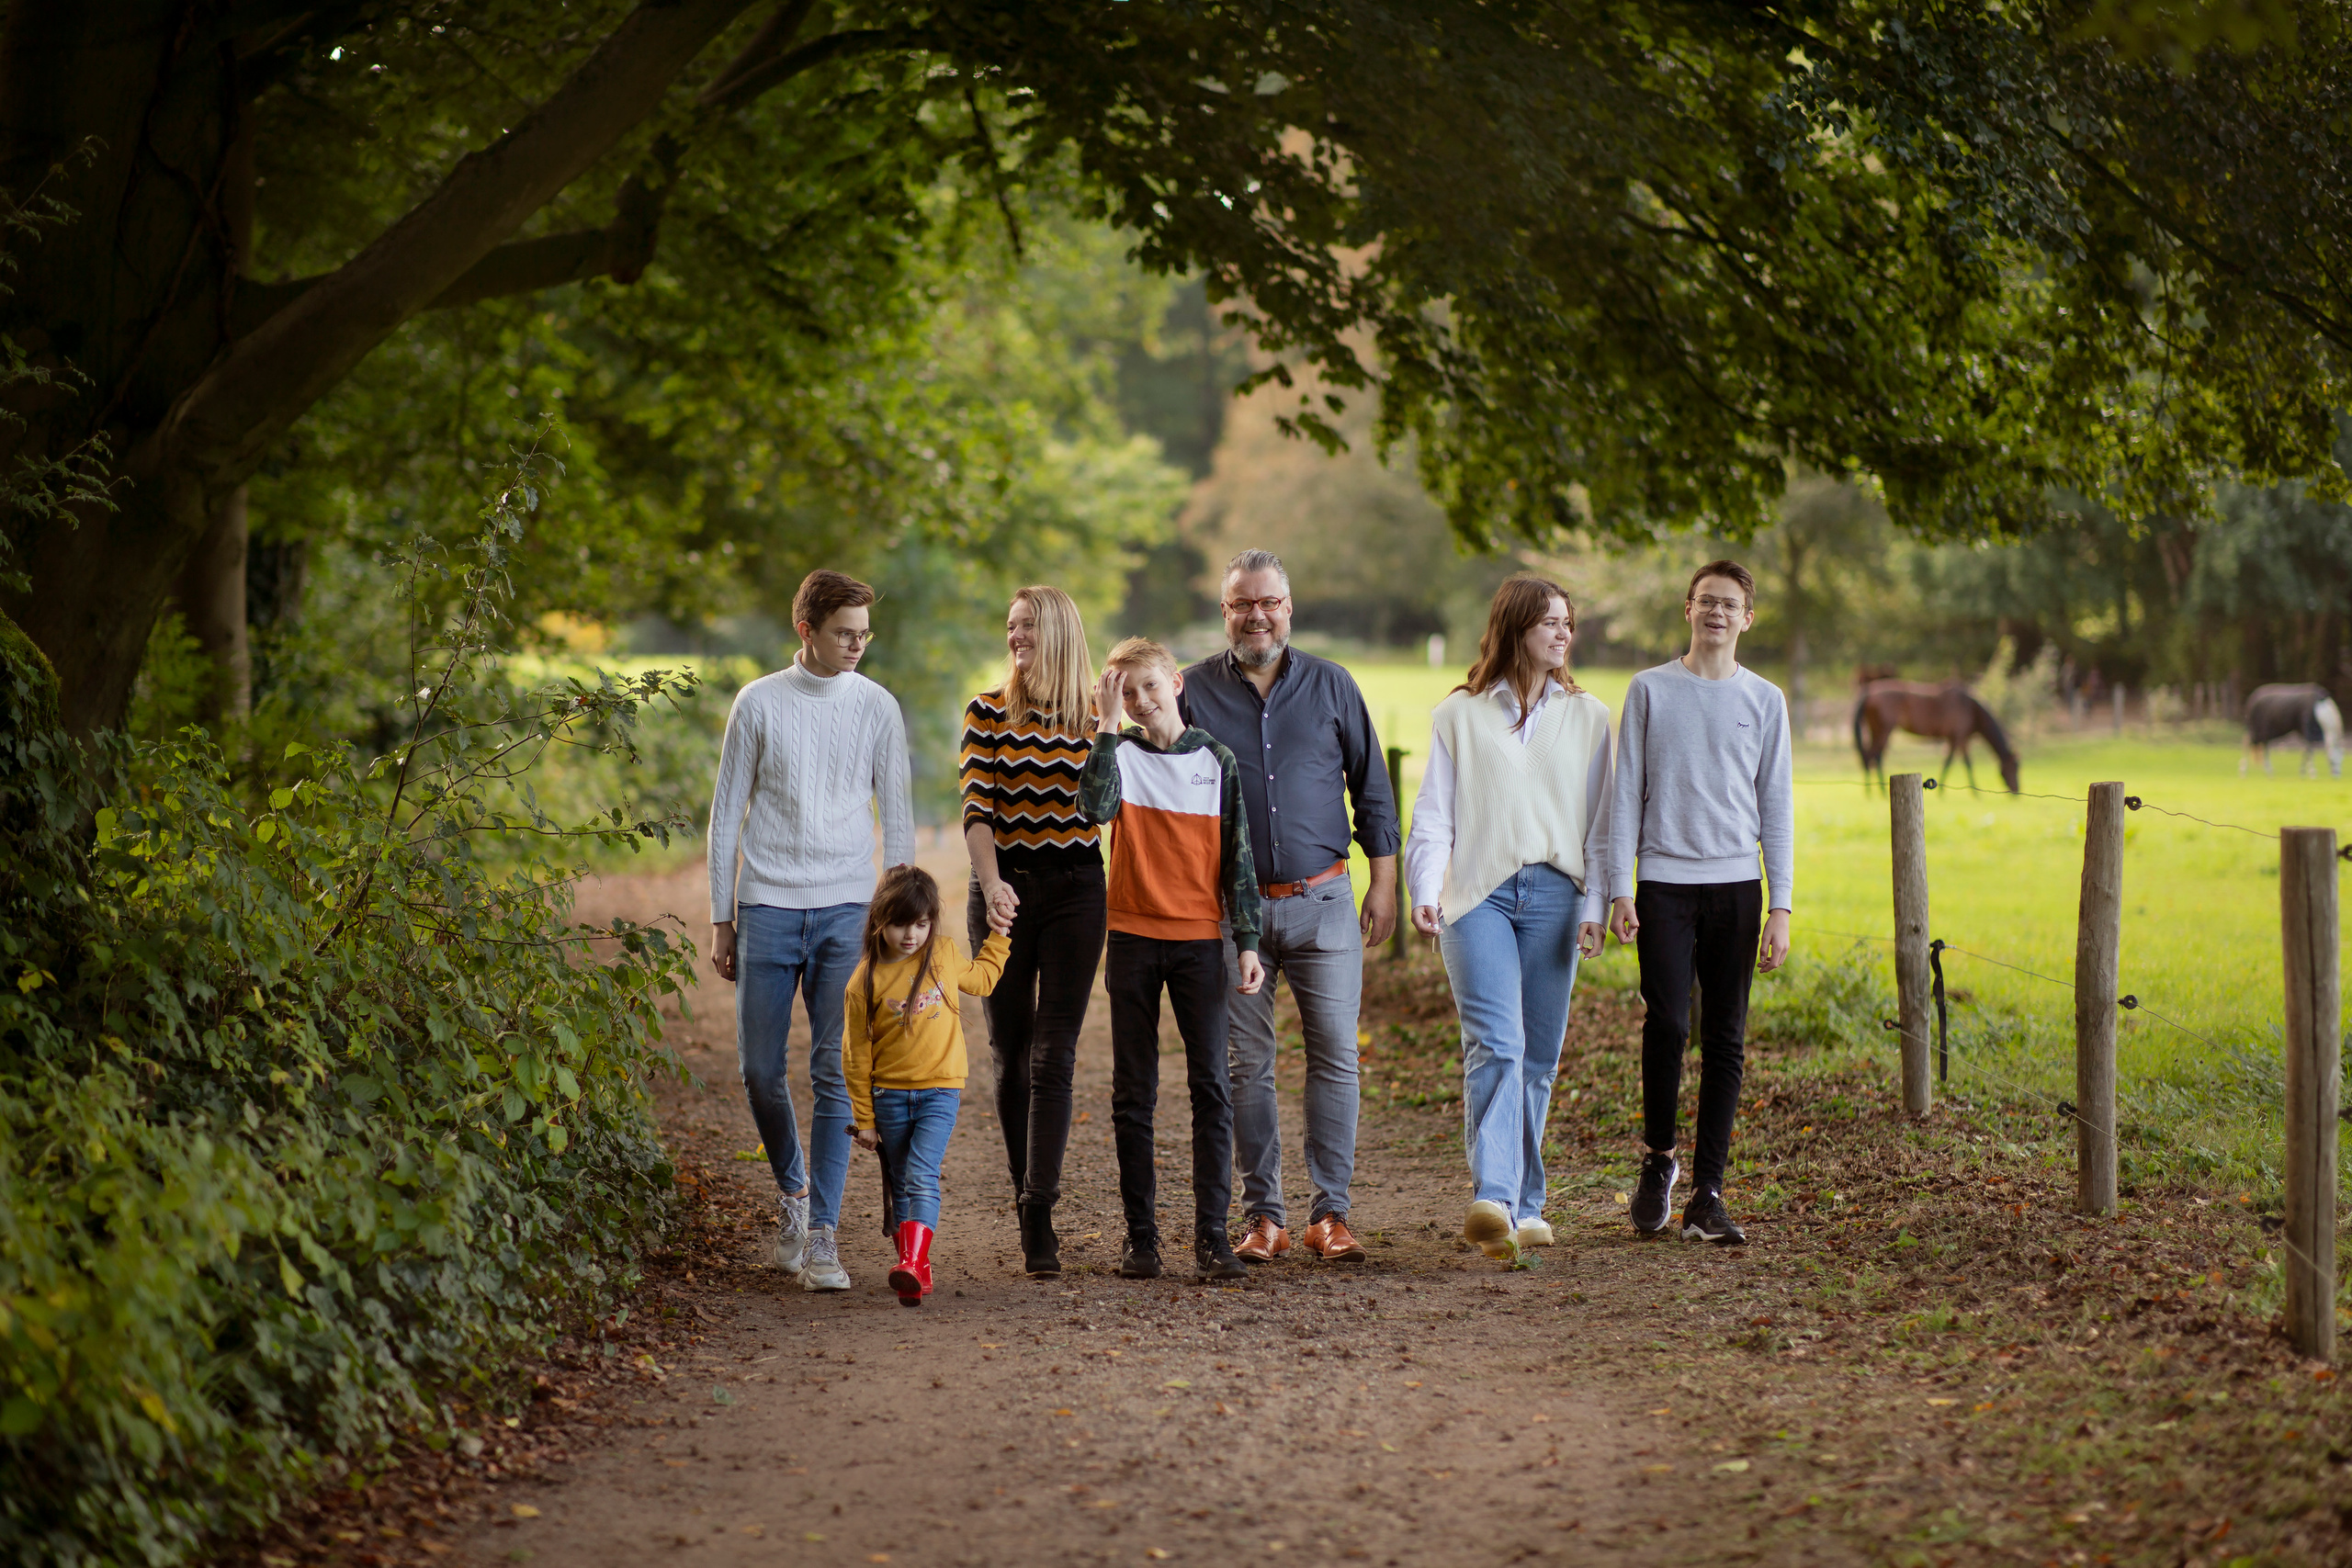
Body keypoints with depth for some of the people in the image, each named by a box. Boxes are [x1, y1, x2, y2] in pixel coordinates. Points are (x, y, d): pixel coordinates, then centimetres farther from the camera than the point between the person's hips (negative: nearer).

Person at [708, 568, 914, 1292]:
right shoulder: (759, 703, 2)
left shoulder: (877, 708, 5)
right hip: (767, 908, 0)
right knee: (761, 1071, 4)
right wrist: (721, 920, 4)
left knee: (836, 1073, -7)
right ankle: (792, 1190, 30)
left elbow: (897, 818, 9)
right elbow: (727, 815, 6)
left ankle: (822, 1234, -5)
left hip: (847, 911, 0)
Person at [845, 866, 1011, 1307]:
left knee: (921, 1177, -18)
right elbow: (857, 1054, 1)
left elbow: (981, 980, 25)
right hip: (889, 1094, 1)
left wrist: (998, 935, 19)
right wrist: (864, 1118, 2)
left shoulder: (946, 953, 1)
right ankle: (916, 1271, 17)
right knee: (900, 1186, 8)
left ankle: (912, 1264, -30)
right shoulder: (865, 980, -5)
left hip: (939, 1090, -1)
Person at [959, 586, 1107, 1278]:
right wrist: (991, 883, -19)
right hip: (1004, 892, 1)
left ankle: (1039, 1220, -14)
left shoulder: (1096, 717, 5)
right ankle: (1029, 1205, 18)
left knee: (1053, 1057, -8)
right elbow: (977, 809, -6)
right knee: (1011, 1055, 6)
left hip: (1076, 891, -1)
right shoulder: (988, 713, 2)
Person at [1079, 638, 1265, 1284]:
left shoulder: (1216, 761, 4)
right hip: (1133, 939, 0)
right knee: (1133, 1095, 4)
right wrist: (1108, 725, -18)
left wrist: (1247, 942, 1)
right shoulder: (1119, 753, 2)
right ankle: (1140, 1236, 9)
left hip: (1200, 940, 0)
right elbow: (1094, 807, -19)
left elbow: (1237, 856, 6)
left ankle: (1211, 1235, -2)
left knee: (1211, 1089, -4)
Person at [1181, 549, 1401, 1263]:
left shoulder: (1331, 686, 7)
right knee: (1246, 1063, 1)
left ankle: (1329, 1212, 4)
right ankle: (1263, 1216, 8)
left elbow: (1372, 789, 12)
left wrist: (1383, 883, 7)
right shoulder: (1195, 690, 4)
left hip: (1322, 901, 0)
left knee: (1335, 1057, -3)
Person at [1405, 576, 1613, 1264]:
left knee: (1537, 1058, 4)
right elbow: (1433, 815, 6)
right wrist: (1426, 891, -9)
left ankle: (1524, 1207, 14)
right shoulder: (1459, 715, 9)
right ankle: (1493, 1200, -29)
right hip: (1478, 894, -2)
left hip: (1553, 896, 2)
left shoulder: (1588, 717, 14)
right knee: (1495, 1044, -18)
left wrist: (1595, 906, 1)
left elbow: (1600, 822, 11)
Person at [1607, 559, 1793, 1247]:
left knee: (1726, 1041, 0)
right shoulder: (1650, 691, 7)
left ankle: (1707, 1196, 4)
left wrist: (1781, 906, 1)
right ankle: (1658, 1157, 10)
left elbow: (1776, 805, 9)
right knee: (1668, 1024, -13)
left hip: (1736, 886, 1)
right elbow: (1626, 795, 6)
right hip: (1665, 883, -1)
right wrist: (1619, 890, -3)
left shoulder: (1764, 700, 9)